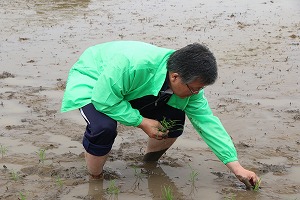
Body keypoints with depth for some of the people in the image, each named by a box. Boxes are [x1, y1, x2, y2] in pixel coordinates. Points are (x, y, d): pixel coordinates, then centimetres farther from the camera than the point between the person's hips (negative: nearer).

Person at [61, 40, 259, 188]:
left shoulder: (188, 82, -20)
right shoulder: (133, 64, -44)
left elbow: (207, 122, -16)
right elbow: (104, 99, -35)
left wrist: (237, 168, -17)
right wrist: (142, 122, -32)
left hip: (132, 89, 6)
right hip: (91, 81, -6)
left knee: (174, 119, -12)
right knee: (104, 127, -36)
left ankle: (149, 163, 15)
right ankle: (95, 179, -8)